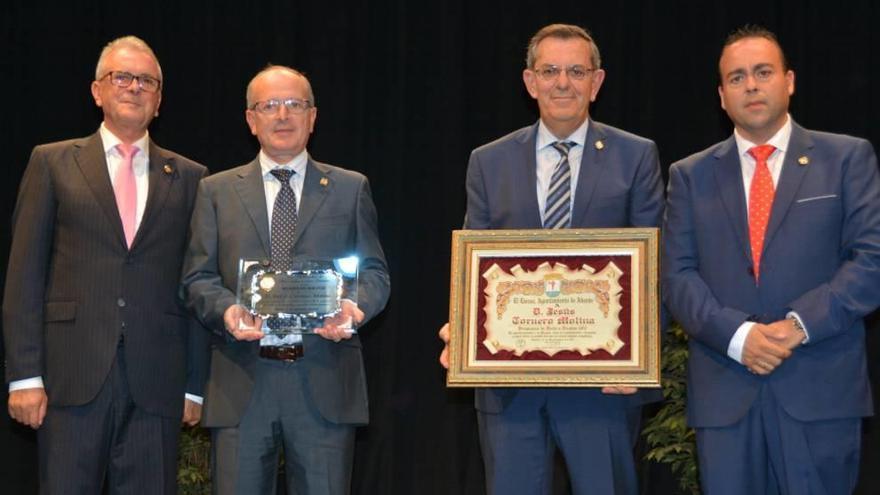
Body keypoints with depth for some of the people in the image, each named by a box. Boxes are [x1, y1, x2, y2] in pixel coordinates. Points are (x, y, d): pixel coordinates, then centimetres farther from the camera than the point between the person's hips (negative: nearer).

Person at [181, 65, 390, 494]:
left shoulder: (350, 189, 12)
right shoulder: (217, 192, 12)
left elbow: (374, 271, 9)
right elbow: (198, 277, 8)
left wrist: (356, 306, -13)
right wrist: (226, 310, -14)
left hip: (325, 383, 0)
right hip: (242, 384, 0)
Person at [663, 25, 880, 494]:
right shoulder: (691, 175, 12)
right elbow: (677, 275, 4)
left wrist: (801, 323, -14)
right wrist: (737, 334, -13)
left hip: (821, 389, -1)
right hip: (723, 392, 2)